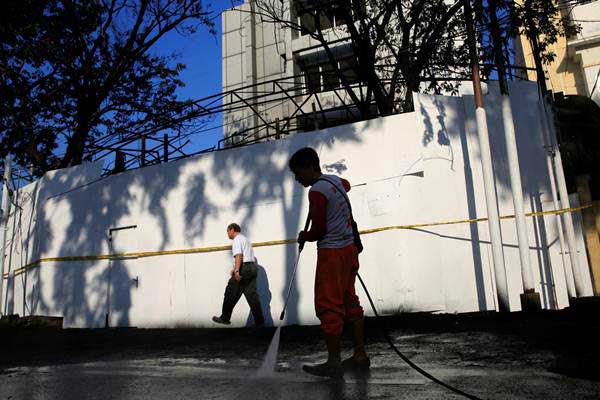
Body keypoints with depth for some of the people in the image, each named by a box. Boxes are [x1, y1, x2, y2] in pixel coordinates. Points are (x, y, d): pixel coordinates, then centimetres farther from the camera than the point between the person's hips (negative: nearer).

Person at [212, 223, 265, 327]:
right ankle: (259, 321, 1)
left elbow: (239, 255, -18)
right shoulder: (245, 239, 26)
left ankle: (225, 318, 5)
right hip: (252, 267, 9)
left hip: (244, 268, -9)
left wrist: (236, 270, -26)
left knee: (231, 294, 0)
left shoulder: (237, 239, -3)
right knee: (252, 294, 6)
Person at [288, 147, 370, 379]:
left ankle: (334, 363, 2)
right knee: (350, 302, 13)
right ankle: (360, 356, 19)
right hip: (349, 248, 9)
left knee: (328, 306, -3)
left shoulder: (316, 191, -15)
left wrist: (304, 236, 3)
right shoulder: (336, 180, 11)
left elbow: (319, 229, -16)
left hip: (331, 253, -9)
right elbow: (346, 185, 37)